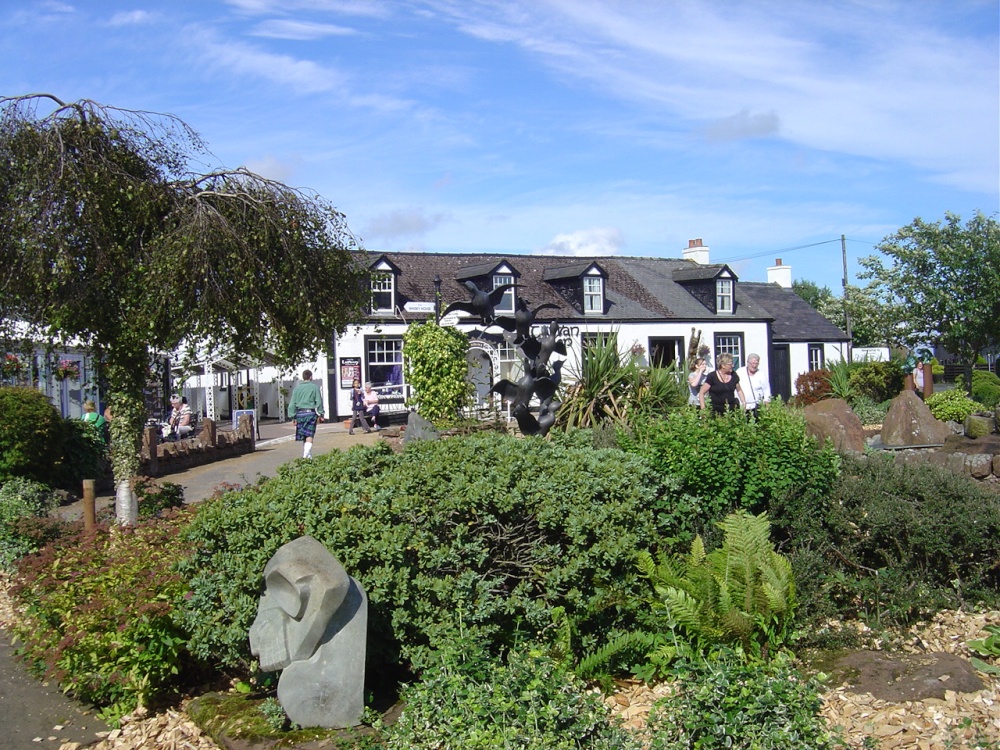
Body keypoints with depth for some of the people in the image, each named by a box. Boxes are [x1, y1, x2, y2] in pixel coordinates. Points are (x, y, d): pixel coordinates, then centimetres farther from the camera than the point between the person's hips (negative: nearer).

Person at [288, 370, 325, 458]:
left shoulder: (297, 388, 8)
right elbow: (319, 402, -2)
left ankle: (308, 455, 17)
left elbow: (292, 403, 8)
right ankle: (306, 454, -22)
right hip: (311, 412, -3)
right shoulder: (315, 387, -1)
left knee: (304, 436, 12)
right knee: (309, 436, -6)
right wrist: (320, 414, 6)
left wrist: (293, 417, 12)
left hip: (300, 413, 3)